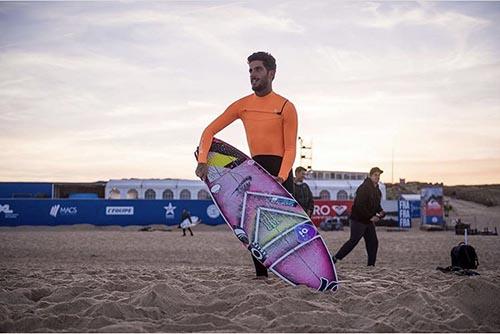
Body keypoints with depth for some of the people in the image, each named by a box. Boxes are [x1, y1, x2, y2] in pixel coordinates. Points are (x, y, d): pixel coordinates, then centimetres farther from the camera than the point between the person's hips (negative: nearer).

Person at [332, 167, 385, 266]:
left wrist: (381, 213, 1)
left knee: (373, 242, 5)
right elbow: (359, 206, -23)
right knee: (354, 241, -7)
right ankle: (335, 258, 3)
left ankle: (371, 265, 10)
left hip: (369, 221, 9)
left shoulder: (377, 191, 13)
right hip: (359, 220, -9)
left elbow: (376, 205, 24)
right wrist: (370, 217, -20)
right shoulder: (364, 188, -16)